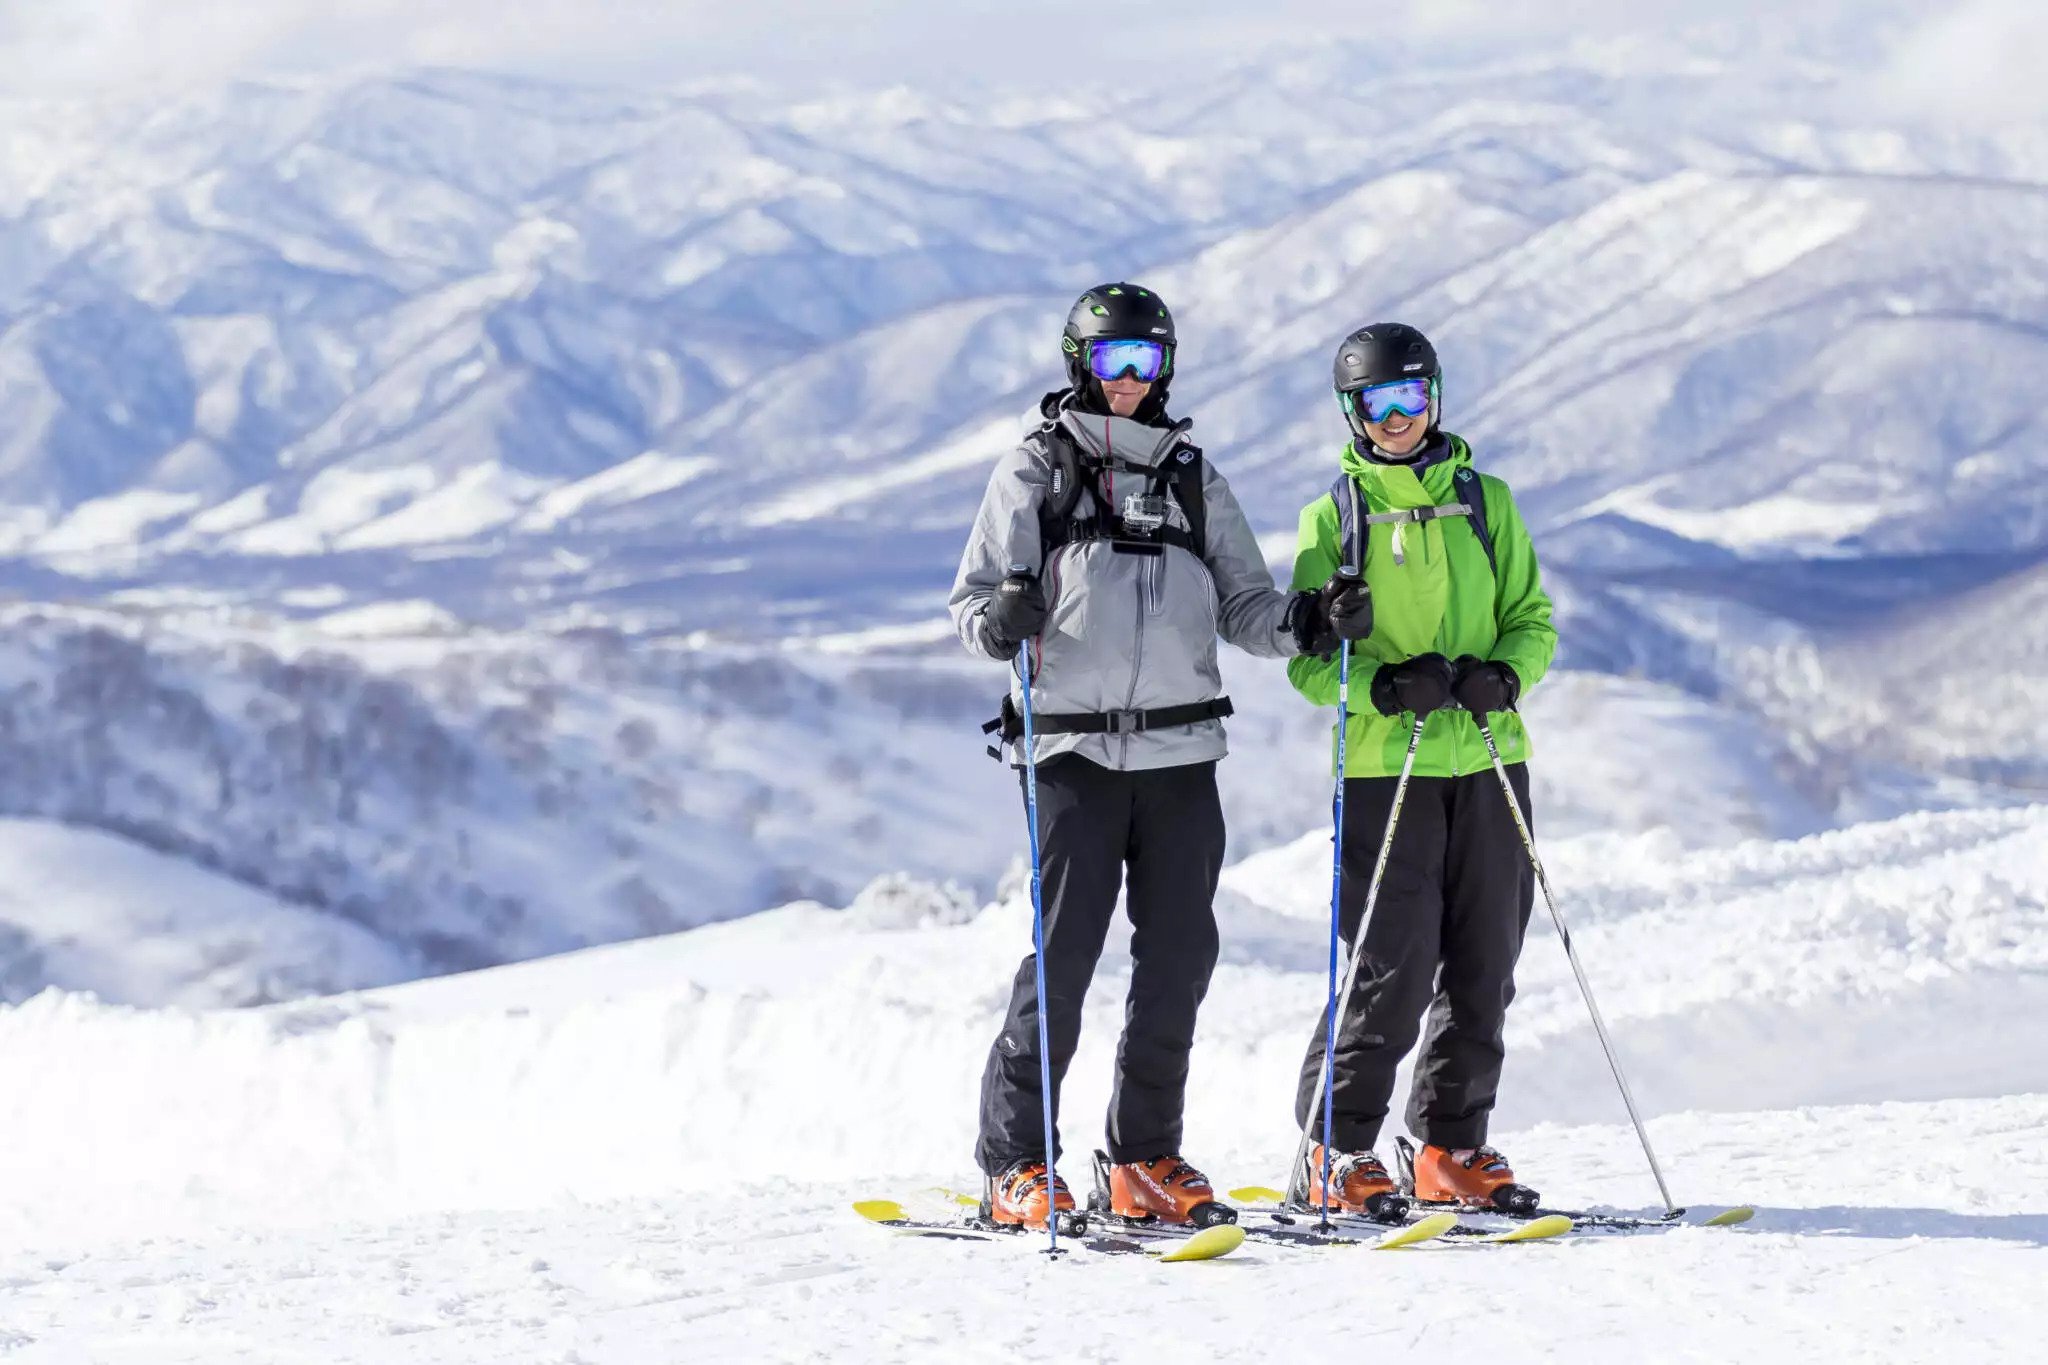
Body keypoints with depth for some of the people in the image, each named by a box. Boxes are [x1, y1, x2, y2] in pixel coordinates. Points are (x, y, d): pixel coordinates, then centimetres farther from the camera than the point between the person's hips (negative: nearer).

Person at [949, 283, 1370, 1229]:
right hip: (1075, 749, -4)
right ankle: (1015, 1164, -4)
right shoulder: (1036, 470, 6)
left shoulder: (1192, 477, 16)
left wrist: (1308, 623, -5)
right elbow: (972, 600, 2)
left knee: (1179, 955, 2)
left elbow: (1241, 604, 15)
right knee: (1063, 954, -10)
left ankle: (1147, 1158, 14)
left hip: (1181, 752, 4)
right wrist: (1002, 622, -21)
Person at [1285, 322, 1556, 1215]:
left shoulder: (1486, 502, 11)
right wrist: (1385, 686, -19)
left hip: (1487, 762, 3)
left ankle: (1453, 1147, 18)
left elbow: (1532, 622, 11)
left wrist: (1504, 675, -11)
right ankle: (1337, 1149, 2)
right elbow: (1307, 659, 0)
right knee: (1392, 970, -10)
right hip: (1382, 767, -3)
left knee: (1483, 969, 5)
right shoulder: (1332, 517, 4)